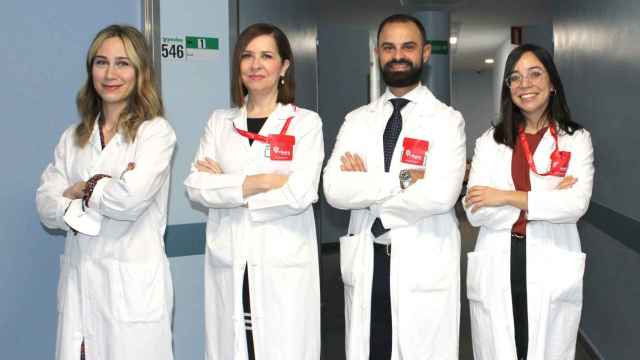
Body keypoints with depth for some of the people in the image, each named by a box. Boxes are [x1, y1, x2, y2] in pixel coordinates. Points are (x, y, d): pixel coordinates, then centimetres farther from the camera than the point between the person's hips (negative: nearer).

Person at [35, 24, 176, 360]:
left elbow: (132, 197, -20)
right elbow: (46, 207, 3)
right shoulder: (73, 137, 12)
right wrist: (105, 188, -12)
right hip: (78, 281, 5)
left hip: (131, 284, -5)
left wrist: (83, 190, -4)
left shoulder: (155, 131, -5)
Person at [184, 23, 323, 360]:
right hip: (227, 265, 3)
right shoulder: (219, 121, 10)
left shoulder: (306, 122, 0)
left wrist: (229, 187, -7)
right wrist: (257, 182, -13)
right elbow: (196, 187, -2)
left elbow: (300, 193, -13)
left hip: (284, 266, -3)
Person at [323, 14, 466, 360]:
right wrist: (403, 178, -15)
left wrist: (366, 188, -9)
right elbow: (334, 190, -7)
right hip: (365, 266, 4)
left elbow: (440, 195, -19)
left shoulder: (447, 119, -3)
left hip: (425, 269, -3)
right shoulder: (357, 120, 7)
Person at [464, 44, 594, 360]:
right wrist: (546, 198, -10)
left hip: (552, 271, -1)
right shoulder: (489, 141, 7)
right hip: (495, 273, 1)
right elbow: (476, 212, -5)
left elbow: (577, 203, -13)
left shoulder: (577, 140, 4)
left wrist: (507, 197, -13)